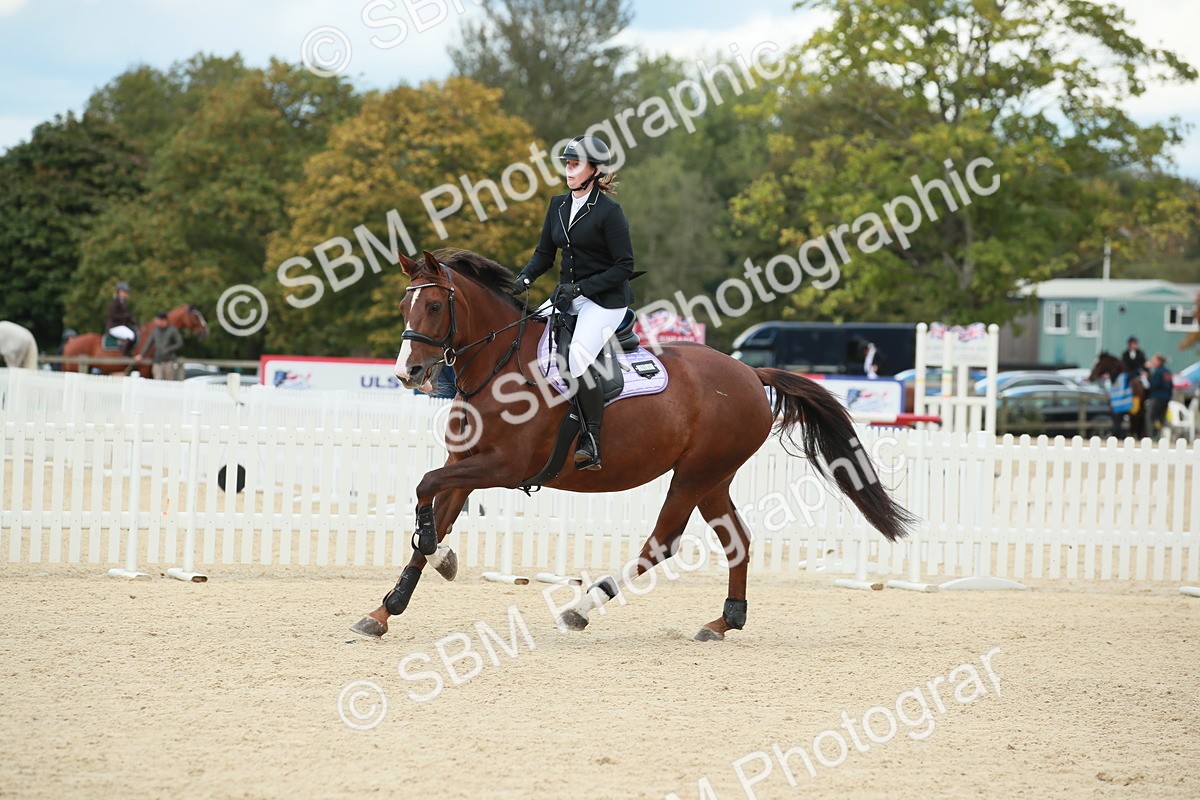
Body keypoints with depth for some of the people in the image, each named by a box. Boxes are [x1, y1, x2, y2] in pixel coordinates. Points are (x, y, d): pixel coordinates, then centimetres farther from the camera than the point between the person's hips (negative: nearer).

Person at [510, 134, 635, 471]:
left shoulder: (609, 212, -12)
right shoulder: (558, 205, 9)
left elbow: (624, 267, -13)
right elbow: (544, 253, 14)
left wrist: (580, 288, -20)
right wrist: (524, 279, -6)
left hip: (606, 300, -8)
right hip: (568, 295, 8)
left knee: (578, 356, -29)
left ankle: (591, 442, -22)